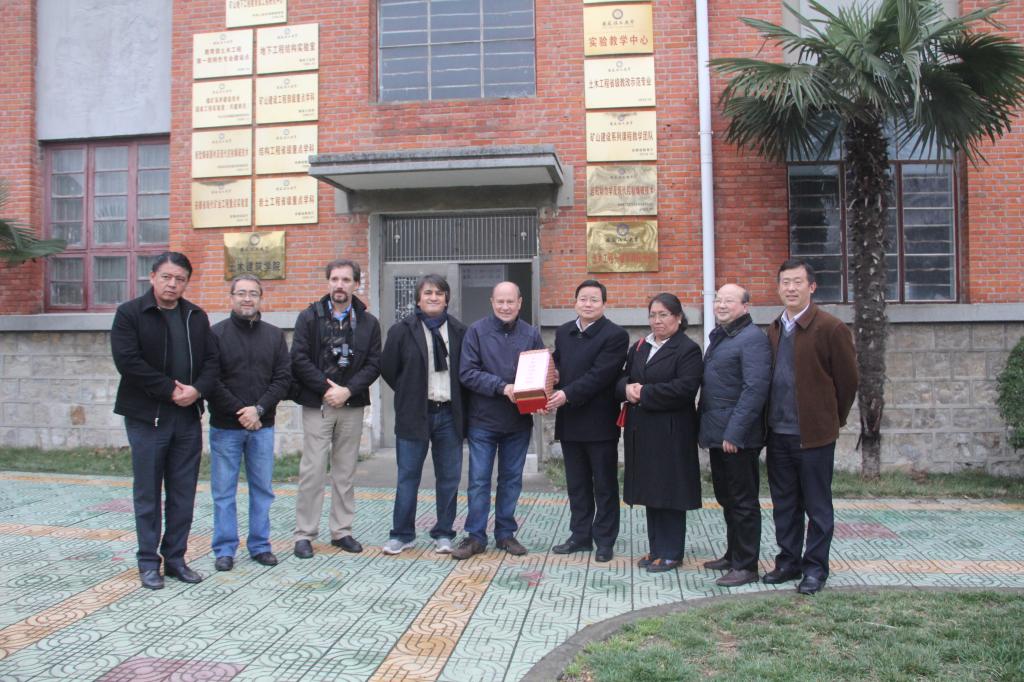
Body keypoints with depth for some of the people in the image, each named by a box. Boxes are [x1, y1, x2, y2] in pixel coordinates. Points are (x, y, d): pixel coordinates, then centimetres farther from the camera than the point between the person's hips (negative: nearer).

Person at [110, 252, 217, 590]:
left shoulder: (197, 317, 11)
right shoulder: (129, 313, -4)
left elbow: (211, 359, 7)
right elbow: (128, 361, -14)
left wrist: (197, 389, -11)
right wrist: (170, 390, -15)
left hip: (188, 416, 5)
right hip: (147, 416, -4)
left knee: (183, 494, 9)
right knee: (148, 493, 4)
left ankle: (175, 558, 20)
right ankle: (148, 562, 15)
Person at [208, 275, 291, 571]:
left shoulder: (274, 335, 7)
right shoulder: (216, 334, -1)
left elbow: (283, 378, 2)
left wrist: (259, 409, -11)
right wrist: (239, 411, -13)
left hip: (262, 426, 2)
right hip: (225, 427, -2)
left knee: (262, 489, 8)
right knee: (223, 490, 4)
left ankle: (260, 545, 20)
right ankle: (225, 549, 14)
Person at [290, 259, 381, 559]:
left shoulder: (368, 322, 7)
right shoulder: (309, 317, 2)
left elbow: (373, 364, 1)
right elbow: (299, 359, -5)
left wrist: (347, 390, -11)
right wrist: (326, 389, -13)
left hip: (352, 406, 2)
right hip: (317, 404, -2)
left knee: (345, 472, 9)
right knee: (312, 471, -2)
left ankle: (342, 530, 18)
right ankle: (304, 534, 7)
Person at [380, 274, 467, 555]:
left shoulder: (459, 330, 4)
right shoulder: (402, 330, -1)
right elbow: (388, 369, 4)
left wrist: (458, 401, 4)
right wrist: (410, 394, 4)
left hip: (449, 414, 2)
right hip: (414, 414, -2)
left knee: (449, 477, 7)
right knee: (408, 476, 5)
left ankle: (443, 534, 20)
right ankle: (402, 534, 17)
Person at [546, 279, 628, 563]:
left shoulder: (615, 335, -10)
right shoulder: (563, 332, 12)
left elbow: (599, 375, -18)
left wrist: (567, 395, -24)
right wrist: (553, 392, -6)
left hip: (599, 421, -6)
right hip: (569, 421, 6)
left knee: (605, 484, 5)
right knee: (576, 484, 14)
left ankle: (605, 540, 15)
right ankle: (580, 535, 25)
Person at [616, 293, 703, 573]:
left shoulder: (688, 350, -7)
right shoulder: (638, 348, 15)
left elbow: (684, 389, -19)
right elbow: (621, 379, 14)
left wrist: (644, 393, -16)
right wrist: (627, 388, -10)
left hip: (671, 434, -7)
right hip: (642, 432, 7)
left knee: (669, 492, 1)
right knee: (651, 490, 12)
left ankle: (671, 553, 12)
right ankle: (656, 548, 23)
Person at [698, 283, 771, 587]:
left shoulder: (753, 337, -13)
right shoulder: (719, 336, 16)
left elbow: (755, 388, -21)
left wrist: (734, 433, -23)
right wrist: (704, 426, 14)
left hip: (737, 436, -9)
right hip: (717, 434, 9)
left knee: (743, 502, 1)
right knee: (726, 497, 18)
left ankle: (746, 566, 10)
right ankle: (733, 555, 31)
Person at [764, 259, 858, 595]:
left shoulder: (831, 328, -9)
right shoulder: (773, 330, 10)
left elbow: (847, 379, -4)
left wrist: (833, 419, 4)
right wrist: (772, 421, 12)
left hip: (814, 434, -6)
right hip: (778, 433, 6)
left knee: (817, 506, 6)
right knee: (784, 504, 14)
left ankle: (815, 567, 17)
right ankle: (788, 562, 26)